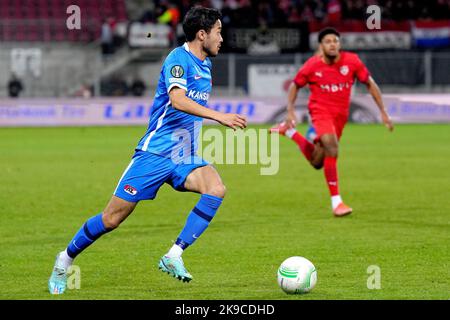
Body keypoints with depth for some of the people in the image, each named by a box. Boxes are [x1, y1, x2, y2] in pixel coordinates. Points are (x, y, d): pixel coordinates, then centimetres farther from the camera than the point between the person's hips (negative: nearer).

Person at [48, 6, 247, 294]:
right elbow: (177, 100, -31)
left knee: (216, 189, -24)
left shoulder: (205, 64, 13)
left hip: (185, 157, 7)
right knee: (113, 218, -2)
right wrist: (219, 116, -38)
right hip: (155, 152, -7)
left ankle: (174, 257, -23)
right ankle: (65, 260, 22)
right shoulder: (178, 58, -13)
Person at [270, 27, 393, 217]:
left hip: (340, 114, 4)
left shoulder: (352, 61, -8)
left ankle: (288, 131, 35)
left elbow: (370, 84, 2)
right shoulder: (312, 65, -10)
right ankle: (336, 202, -20)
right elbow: (295, 86, 5)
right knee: (332, 147, -28)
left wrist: (383, 112, -1)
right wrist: (290, 112, -6)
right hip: (320, 110, -4)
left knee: (317, 163, 11)